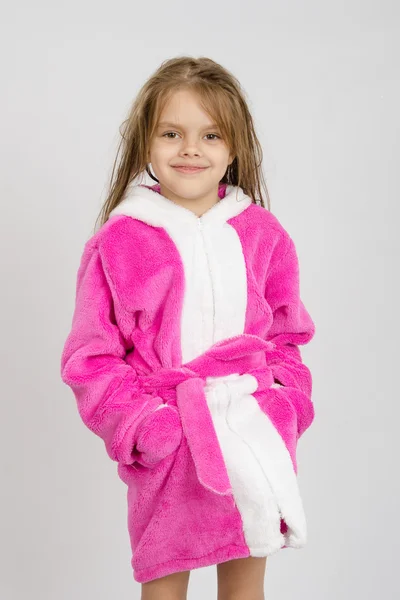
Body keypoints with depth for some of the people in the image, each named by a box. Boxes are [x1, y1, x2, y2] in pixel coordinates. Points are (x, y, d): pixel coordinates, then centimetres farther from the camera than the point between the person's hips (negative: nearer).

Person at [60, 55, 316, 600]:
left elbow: (286, 337, 12)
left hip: (256, 439, 3)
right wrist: (149, 428, -13)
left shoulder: (263, 234, 4)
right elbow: (90, 360, -3)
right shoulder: (116, 243, -5)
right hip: (165, 448, -2)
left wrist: (280, 406, -4)